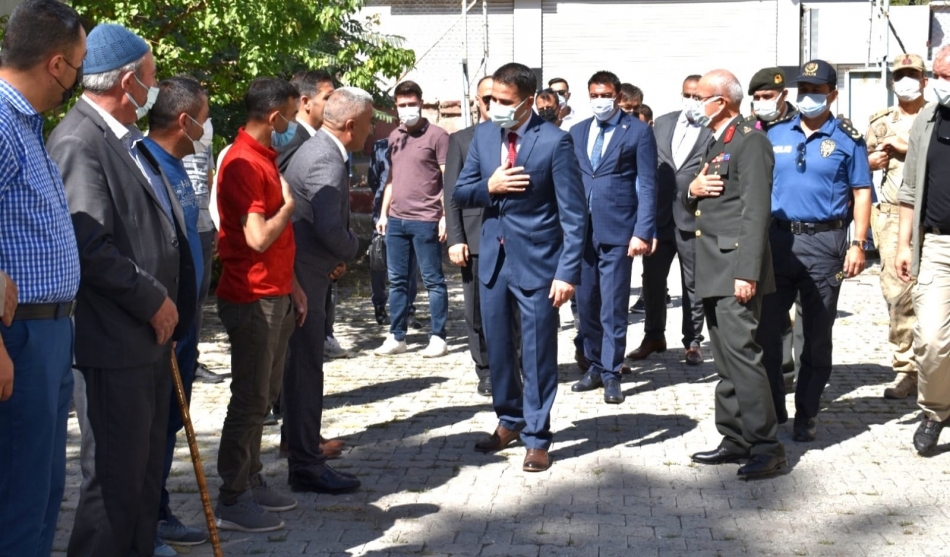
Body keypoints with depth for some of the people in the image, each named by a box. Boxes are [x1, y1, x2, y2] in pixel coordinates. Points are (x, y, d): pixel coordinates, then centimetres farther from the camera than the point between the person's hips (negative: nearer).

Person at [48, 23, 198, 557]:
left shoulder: (129, 139, 14)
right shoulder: (79, 141, -16)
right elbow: (89, 246, -22)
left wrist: (169, 304, 11)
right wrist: (154, 301, -14)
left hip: (152, 335, 9)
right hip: (115, 343, -9)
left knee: (147, 471, 17)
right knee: (115, 479, -2)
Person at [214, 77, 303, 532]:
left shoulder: (265, 158, 14)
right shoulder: (243, 164, -18)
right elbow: (259, 238, -24)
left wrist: (292, 286, 17)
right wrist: (289, 204, -8)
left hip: (275, 296, 10)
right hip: (252, 300, -10)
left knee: (263, 396, 15)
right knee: (250, 399, -3)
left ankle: (251, 482, 25)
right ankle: (232, 502, 5)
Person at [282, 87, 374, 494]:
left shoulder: (319, 149, 12)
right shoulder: (327, 163, -22)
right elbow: (330, 229, -31)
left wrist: (337, 257, 7)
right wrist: (352, 249, -10)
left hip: (304, 269, 11)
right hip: (303, 275, -11)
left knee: (303, 363, 22)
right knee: (305, 366, -5)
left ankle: (305, 440, 38)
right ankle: (306, 466, 0)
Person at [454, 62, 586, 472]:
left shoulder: (554, 142, -13)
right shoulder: (483, 135, 4)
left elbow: (573, 214, -12)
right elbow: (460, 192, 9)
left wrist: (568, 272, -17)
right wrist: (489, 186, -13)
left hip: (537, 260, -5)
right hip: (493, 257, 5)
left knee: (537, 353, 3)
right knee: (496, 347, 15)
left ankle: (537, 438, 16)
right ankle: (509, 420, 34)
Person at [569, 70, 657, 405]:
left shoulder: (638, 131, 0)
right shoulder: (577, 133, 13)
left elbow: (647, 185, -4)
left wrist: (643, 232, -12)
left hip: (617, 231, -4)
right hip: (581, 230, 5)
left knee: (613, 308, -2)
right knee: (586, 305, 10)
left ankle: (611, 374, 7)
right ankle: (595, 367, 22)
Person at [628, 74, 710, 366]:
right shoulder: (662, 123, 10)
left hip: (694, 219, -4)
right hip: (658, 215, 4)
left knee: (693, 284, 7)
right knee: (652, 280, 10)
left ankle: (693, 341, 20)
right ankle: (654, 336, 25)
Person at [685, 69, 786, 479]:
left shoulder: (750, 141, -9)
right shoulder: (715, 144, 20)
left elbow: (756, 212, -17)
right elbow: (693, 205, 25)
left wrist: (748, 273, -23)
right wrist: (692, 191, 1)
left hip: (737, 267, -10)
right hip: (713, 271, 10)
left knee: (741, 353, -14)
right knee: (725, 360, 11)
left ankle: (767, 447, -10)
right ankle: (736, 440, 16)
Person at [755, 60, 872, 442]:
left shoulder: (847, 139, 2)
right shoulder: (775, 135, 10)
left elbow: (861, 194, 1)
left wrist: (858, 244, -8)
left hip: (824, 243, -2)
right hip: (777, 239, 3)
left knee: (817, 336, 5)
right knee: (765, 328, 2)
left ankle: (806, 416, 16)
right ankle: (771, 408, 15)